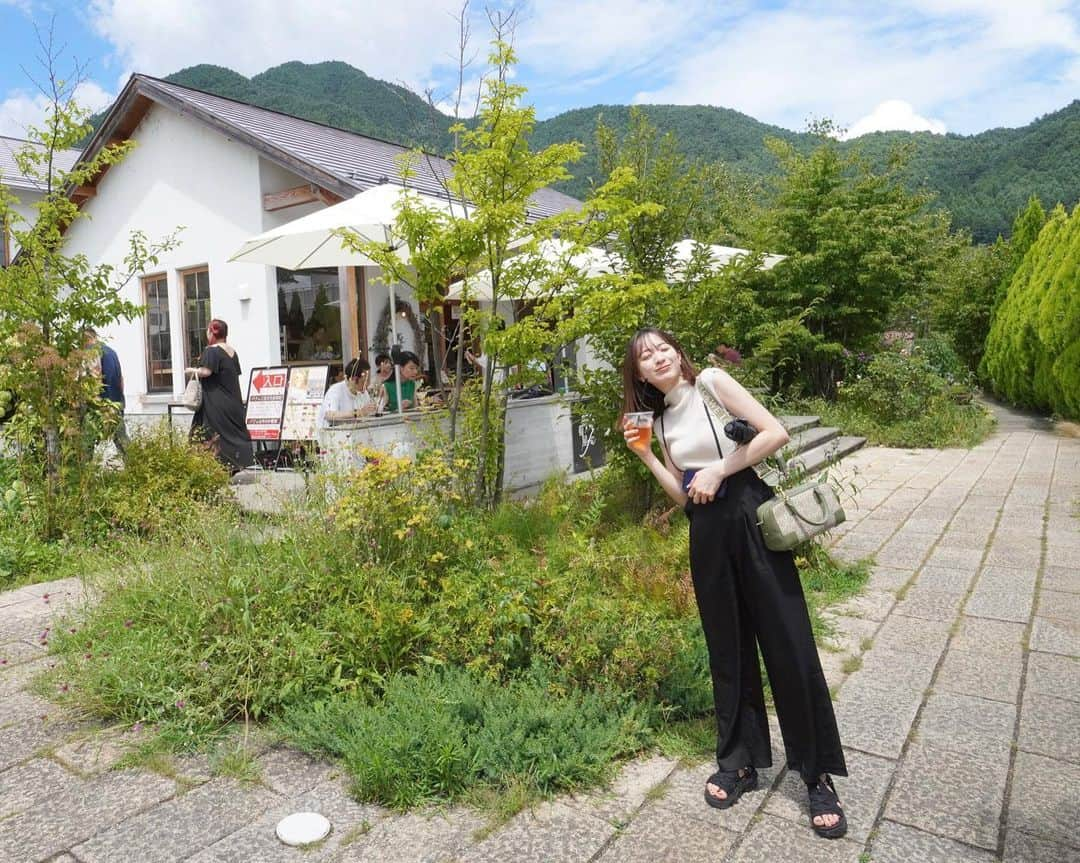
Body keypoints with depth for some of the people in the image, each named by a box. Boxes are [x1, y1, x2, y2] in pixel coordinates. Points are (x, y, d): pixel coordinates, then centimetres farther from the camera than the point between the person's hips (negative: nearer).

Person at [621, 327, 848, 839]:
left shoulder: (712, 382, -1)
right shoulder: (661, 420, 13)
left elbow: (776, 433, -10)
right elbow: (681, 495, 11)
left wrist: (718, 470, -11)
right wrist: (644, 455, 2)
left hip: (751, 516, -5)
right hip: (707, 533, 5)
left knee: (789, 647, -1)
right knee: (727, 649, 12)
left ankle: (819, 777, 13)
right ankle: (738, 762, 27)